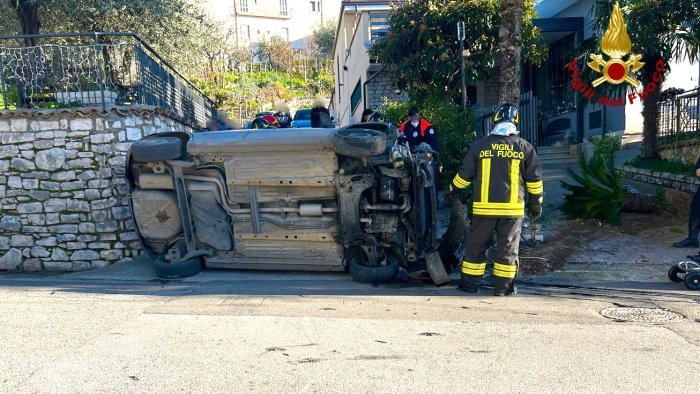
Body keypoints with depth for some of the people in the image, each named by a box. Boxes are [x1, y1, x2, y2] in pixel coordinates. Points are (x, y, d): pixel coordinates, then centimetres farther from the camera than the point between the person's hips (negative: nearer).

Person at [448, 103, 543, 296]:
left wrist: (453, 190, 23)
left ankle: (470, 282, 14)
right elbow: (534, 178, 6)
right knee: (508, 248, 7)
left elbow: (465, 174, 7)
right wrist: (536, 203, 16)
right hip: (513, 208, 0)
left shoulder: (480, 145, 1)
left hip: (484, 207, 0)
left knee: (477, 245, 10)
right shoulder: (524, 147, 2)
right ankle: (503, 286, 9)